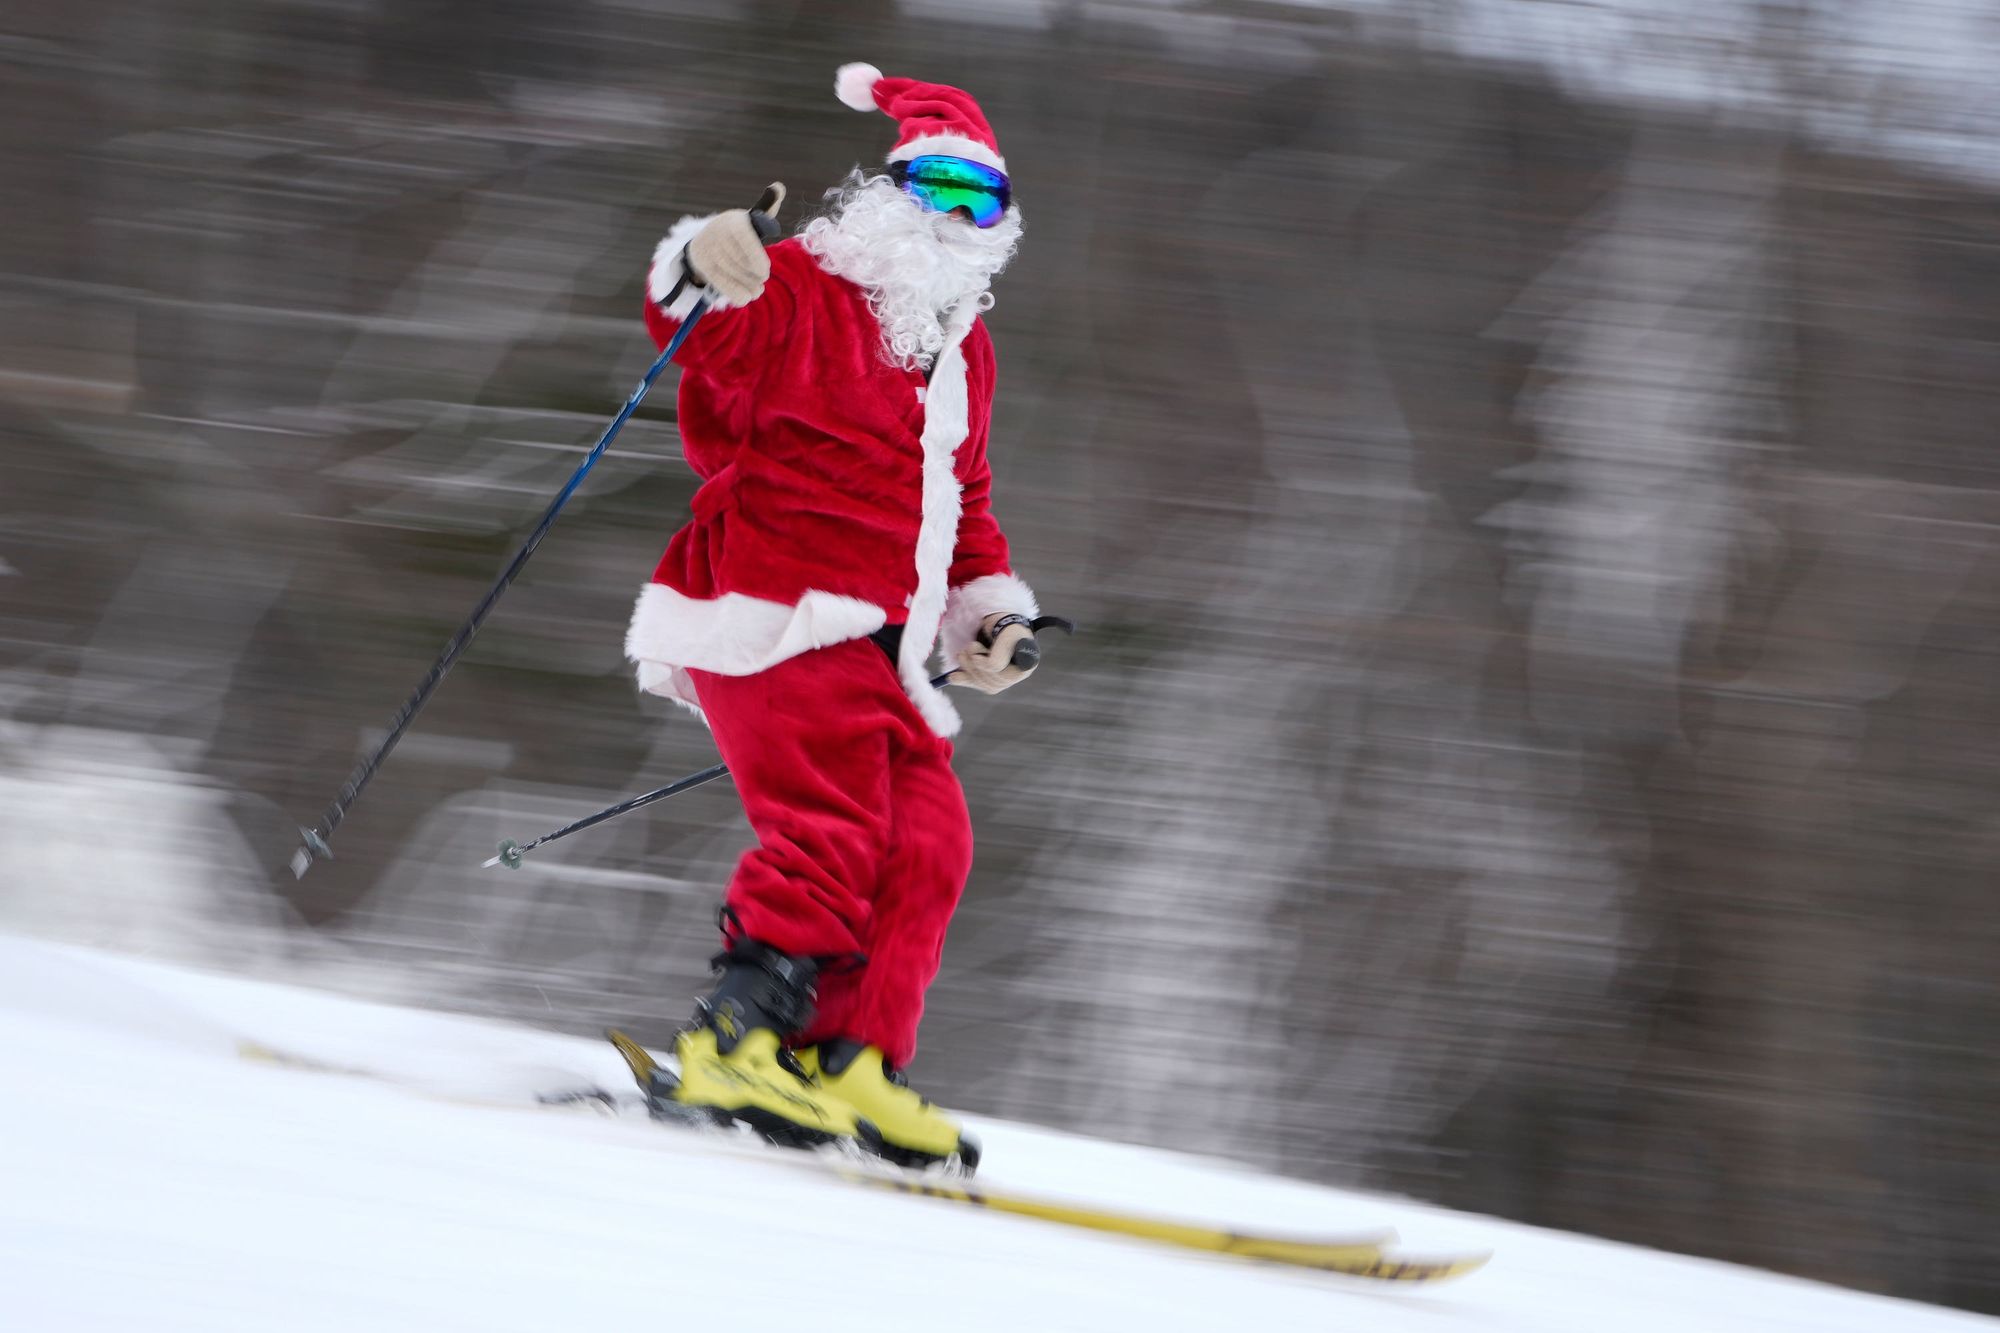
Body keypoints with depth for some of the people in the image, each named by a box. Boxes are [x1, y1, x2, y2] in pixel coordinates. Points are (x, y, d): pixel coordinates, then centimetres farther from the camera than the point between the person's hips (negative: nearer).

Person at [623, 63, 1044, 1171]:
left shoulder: (958, 346, 22)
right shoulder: (807, 297, -5)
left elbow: (959, 495, 32)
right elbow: (709, 334, -23)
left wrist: (987, 604, 20)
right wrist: (705, 277, -46)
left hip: (872, 642, 9)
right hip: (773, 614, -9)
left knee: (928, 844, -1)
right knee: (832, 830, -21)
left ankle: (845, 1060, 2)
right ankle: (736, 1041, -21)